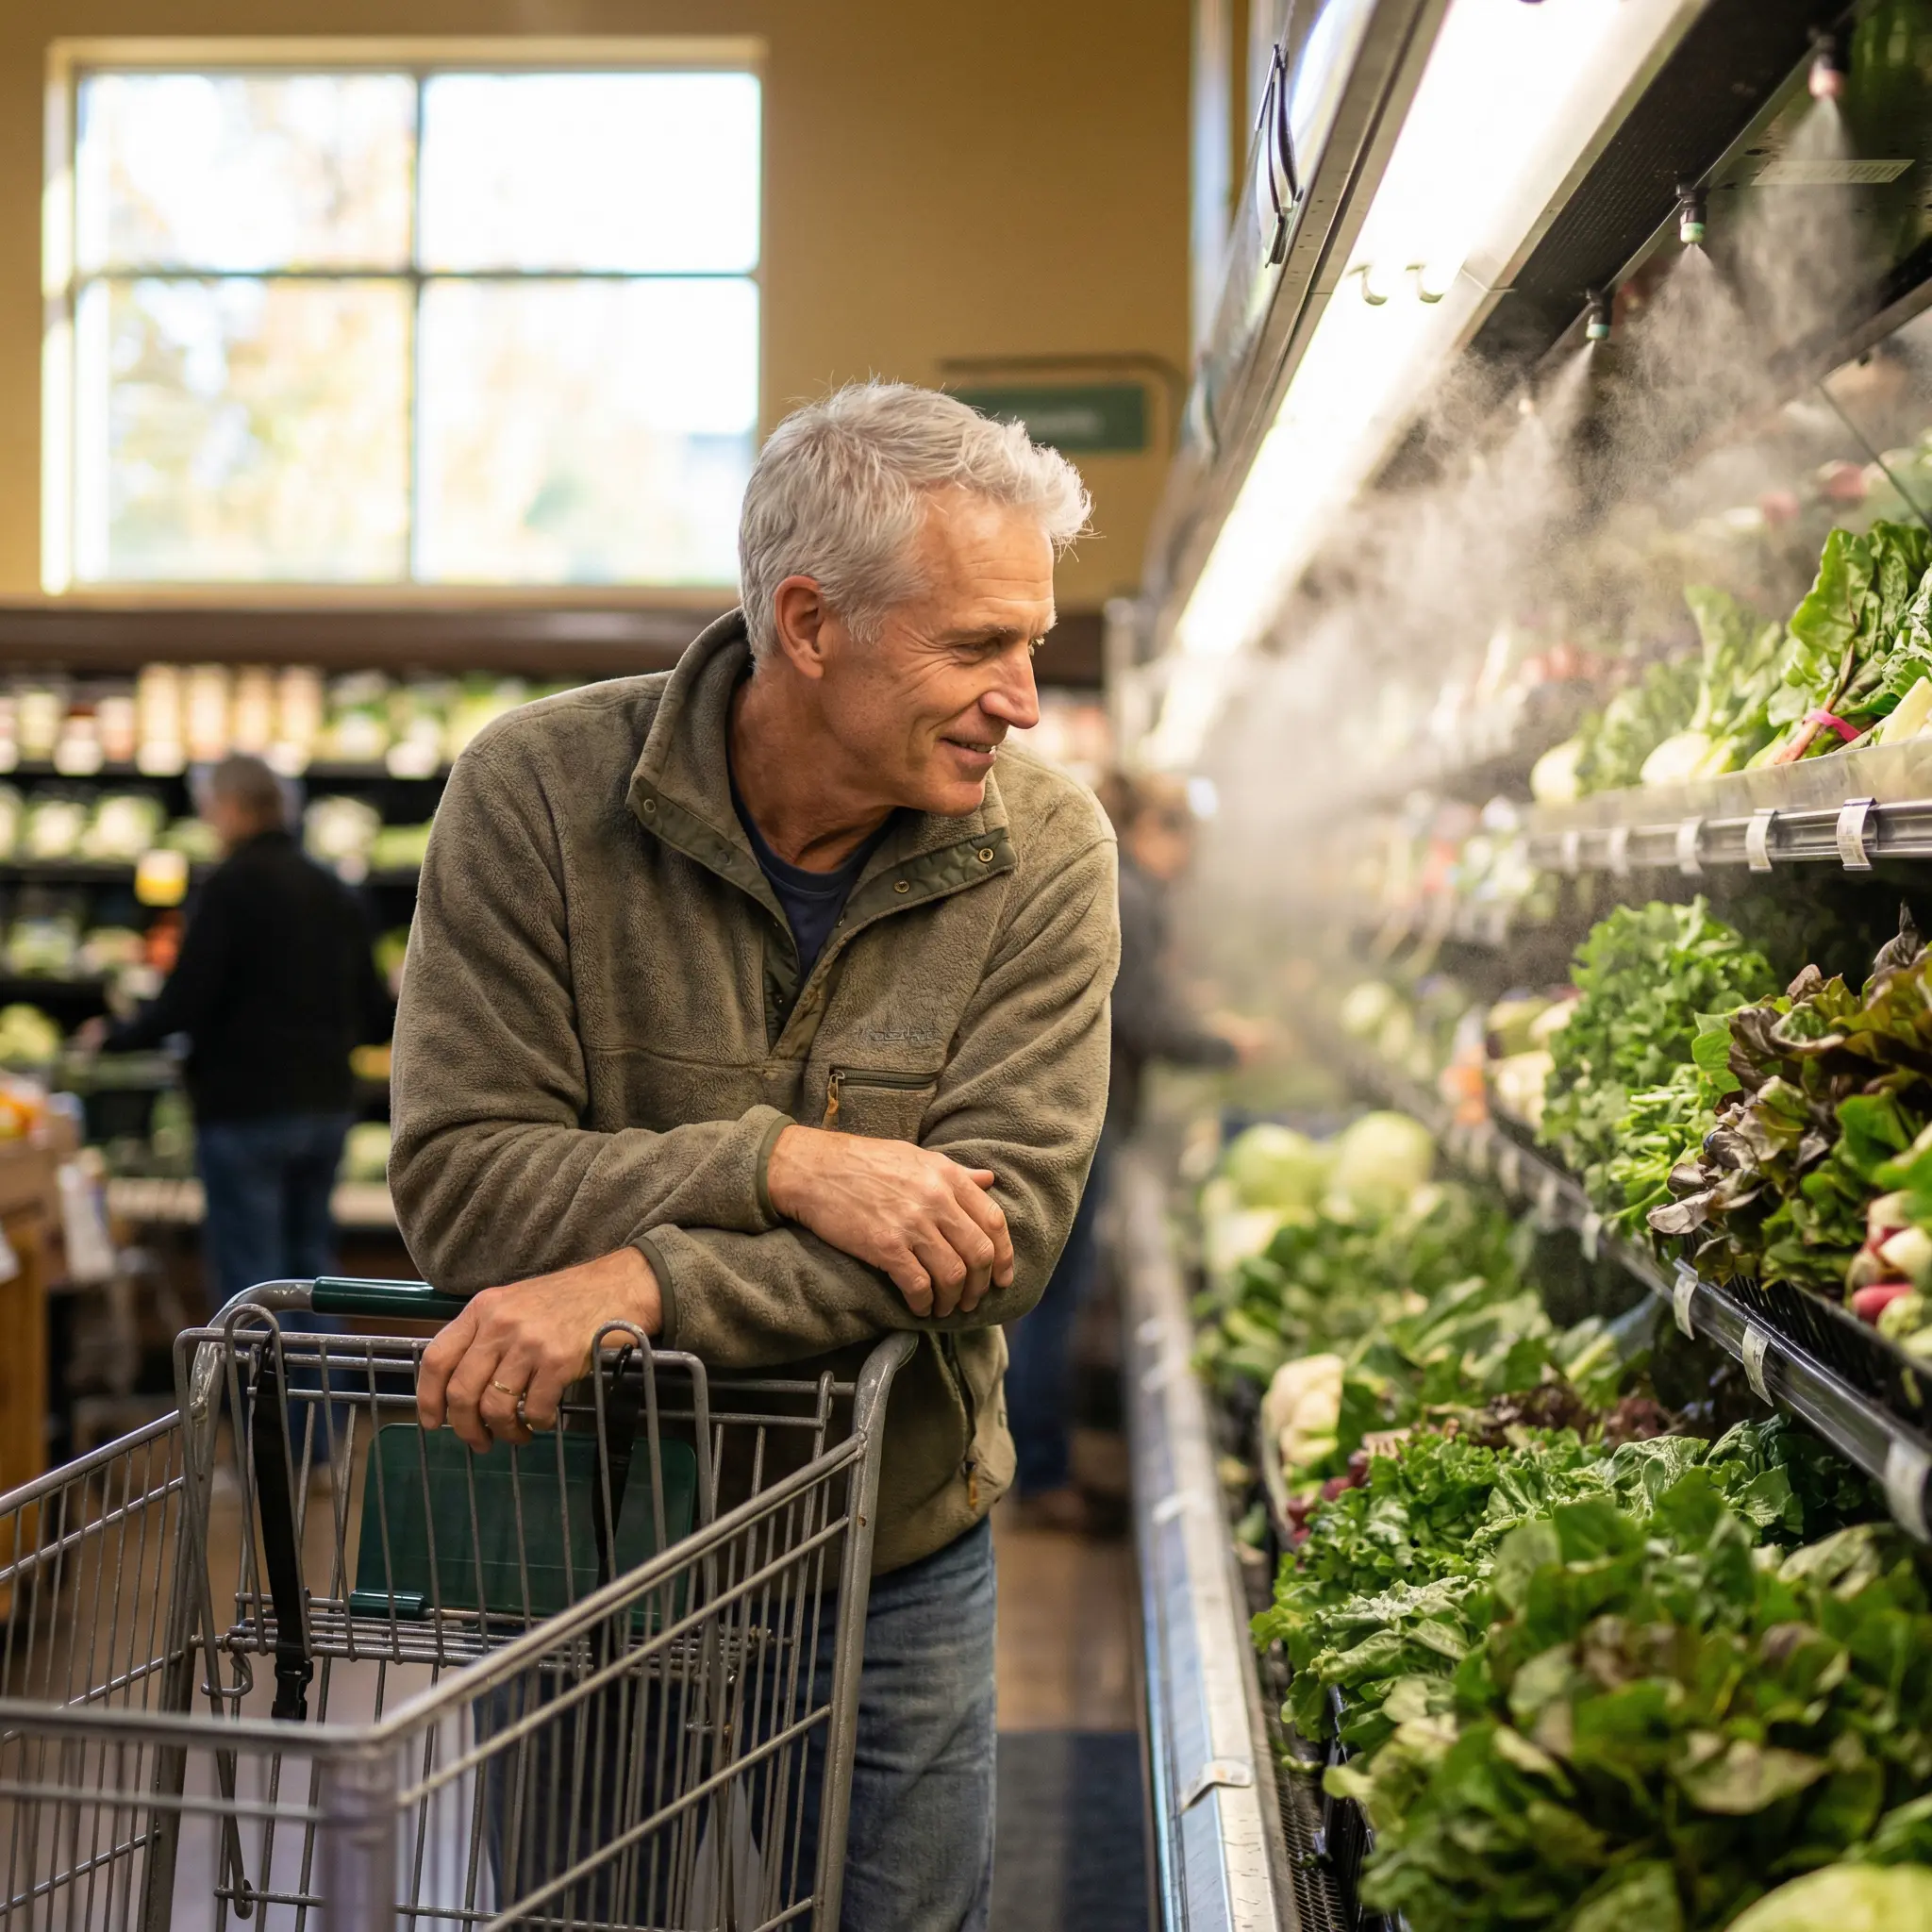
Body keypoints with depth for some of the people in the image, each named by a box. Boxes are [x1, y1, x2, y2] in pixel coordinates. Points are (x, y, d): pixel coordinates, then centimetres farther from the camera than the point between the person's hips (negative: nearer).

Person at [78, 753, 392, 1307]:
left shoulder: (231, 886, -10)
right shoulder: (335, 892, 10)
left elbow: (185, 1002, -15)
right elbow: (372, 1016, 12)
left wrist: (114, 1037, 1)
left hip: (246, 1109, -7)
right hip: (325, 1105, 7)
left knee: (249, 1278, -2)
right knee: (310, 1264, 16)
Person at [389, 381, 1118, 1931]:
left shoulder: (1042, 851, -10)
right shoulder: (539, 794, -13)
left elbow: (1008, 1218, -20)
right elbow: (459, 1180, -18)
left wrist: (646, 1283, -30)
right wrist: (775, 1167, -30)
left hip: (896, 1565, 1)